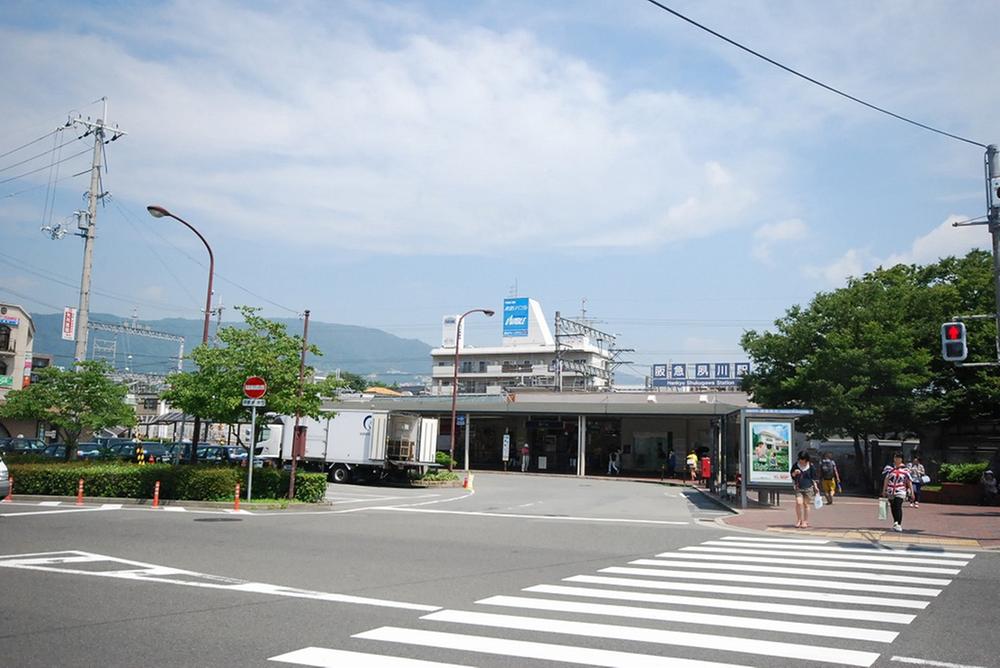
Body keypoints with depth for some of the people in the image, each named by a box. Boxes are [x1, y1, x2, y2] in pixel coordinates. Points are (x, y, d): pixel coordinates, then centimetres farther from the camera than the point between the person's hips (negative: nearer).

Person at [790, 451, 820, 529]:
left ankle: (805, 522, 13)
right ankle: (799, 520, 3)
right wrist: (795, 473, -11)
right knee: (799, 503, -12)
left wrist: (816, 487, 1)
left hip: (808, 488, -1)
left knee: (806, 504, 3)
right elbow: (792, 475, 11)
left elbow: (813, 478, 6)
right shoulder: (796, 465, 3)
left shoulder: (811, 466, -1)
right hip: (799, 488, 1)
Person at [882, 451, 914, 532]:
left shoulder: (905, 470, 2)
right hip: (891, 492, 3)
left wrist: (912, 492, 2)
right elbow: (886, 480, 13)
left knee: (898, 507, -15)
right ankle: (895, 523, 24)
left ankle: (899, 524, -14)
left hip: (900, 492, -3)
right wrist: (884, 490, 12)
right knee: (893, 508, 10)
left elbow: (909, 481, 5)